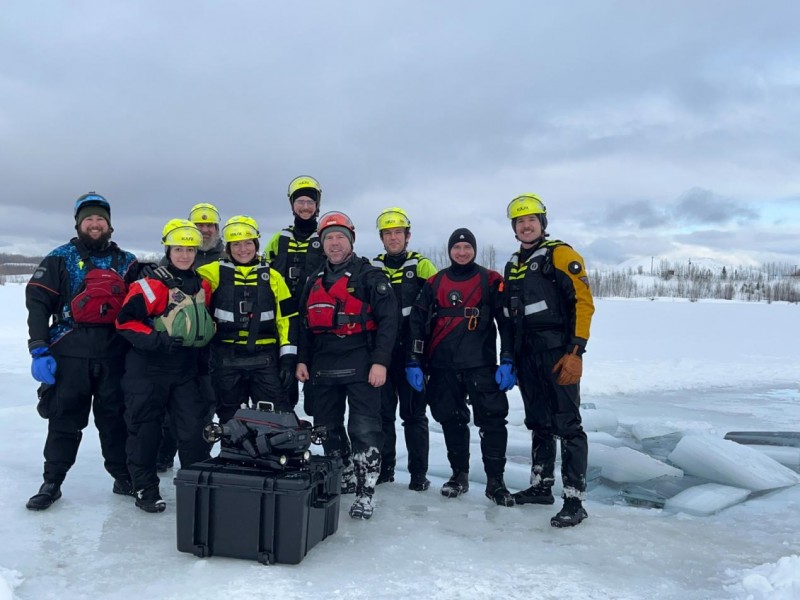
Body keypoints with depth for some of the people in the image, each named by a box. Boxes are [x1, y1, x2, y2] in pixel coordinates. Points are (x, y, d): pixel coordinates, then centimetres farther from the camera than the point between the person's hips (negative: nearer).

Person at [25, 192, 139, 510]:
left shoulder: (127, 263, 11)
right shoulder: (60, 258, 5)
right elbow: (37, 302, -1)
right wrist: (39, 350, -10)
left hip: (114, 355, 2)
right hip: (69, 354, -1)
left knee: (115, 418, 10)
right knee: (64, 419, 5)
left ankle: (123, 476, 22)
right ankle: (51, 483, 19)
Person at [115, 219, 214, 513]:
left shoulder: (202, 286, 9)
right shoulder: (152, 284, -11)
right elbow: (125, 320, -12)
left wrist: (199, 347, 15)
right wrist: (155, 340, -21)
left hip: (186, 370, 5)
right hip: (148, 370, -5)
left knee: (194, 428, 3)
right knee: (145, 429, 6)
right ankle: (145, 488, 20)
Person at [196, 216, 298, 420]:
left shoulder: (272, 276, 7)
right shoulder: (215, 272, 4)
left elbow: (287, 317, 5)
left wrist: (288, 356, 0)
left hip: (265, 359, 0)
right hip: (226, 360, 0)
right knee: (230, 420, 10)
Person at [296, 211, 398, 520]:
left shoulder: (370, 276, -3)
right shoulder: (314, 282, 16)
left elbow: (387, 320, -9)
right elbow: (304, 324, 21)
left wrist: (380, 361, -16)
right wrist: (302, 359, 12)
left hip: (360, 366, -6)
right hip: (323, 367, 6)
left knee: (365, 431, -7)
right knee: (327, 429, 15)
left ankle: (365, 493, 0)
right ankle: (343, 479, 31)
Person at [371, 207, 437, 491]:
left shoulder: (421, 265, 3)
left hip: (412, 350, -3)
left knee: (414, 412, 2)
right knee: (382, 411, 8)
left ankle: (418, 472, 11)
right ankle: (384, 467, 21)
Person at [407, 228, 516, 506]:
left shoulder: (491, 281, 4)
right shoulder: (434, 283, 11)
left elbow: (507, 322, 0)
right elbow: (417, 322, 9)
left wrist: (507, 361, -8)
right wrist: (414, 362, 2)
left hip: (481, 364, -2)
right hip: (442, 367, 3)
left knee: (492, 419, -7)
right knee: (452, 421, 9)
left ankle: (495, 481, 5)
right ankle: (459, 475, 24)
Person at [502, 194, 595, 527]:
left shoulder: (560, 254, -6)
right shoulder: (513, 266, 18)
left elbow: (583, 302, -13)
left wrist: (575, 352, -19)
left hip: (558, 355, -7)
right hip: (527, 358, 8)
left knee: (566, 425, -7)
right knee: (538, 424, 15)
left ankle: (574, 501, -1)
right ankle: (541, 486, 27)